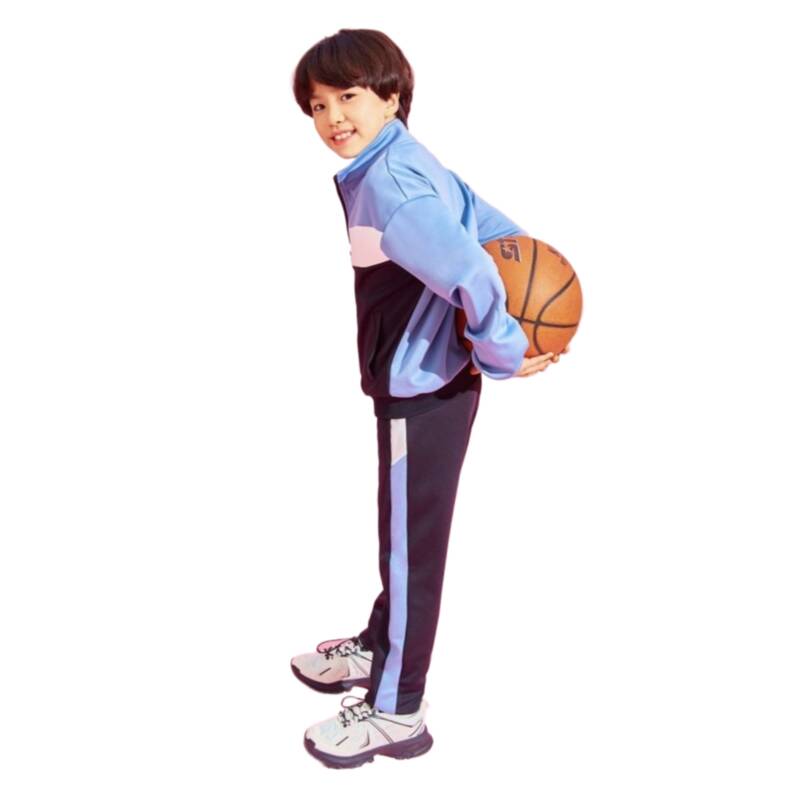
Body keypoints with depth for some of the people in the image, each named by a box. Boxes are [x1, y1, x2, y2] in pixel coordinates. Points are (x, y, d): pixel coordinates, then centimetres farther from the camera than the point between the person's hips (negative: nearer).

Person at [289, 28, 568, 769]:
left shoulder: (387, 183, -23)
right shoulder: (410, 164, 8)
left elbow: (470, 274, -33)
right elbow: (499, 232, 12)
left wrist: (502, 353, -20)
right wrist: (511, 341, 8)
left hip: (421, 394, -10)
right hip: (423, 383, 10)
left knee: (410, 544, 4)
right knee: (401, 533, 24)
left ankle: (396, 710, 21)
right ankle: (377, 648, 45)